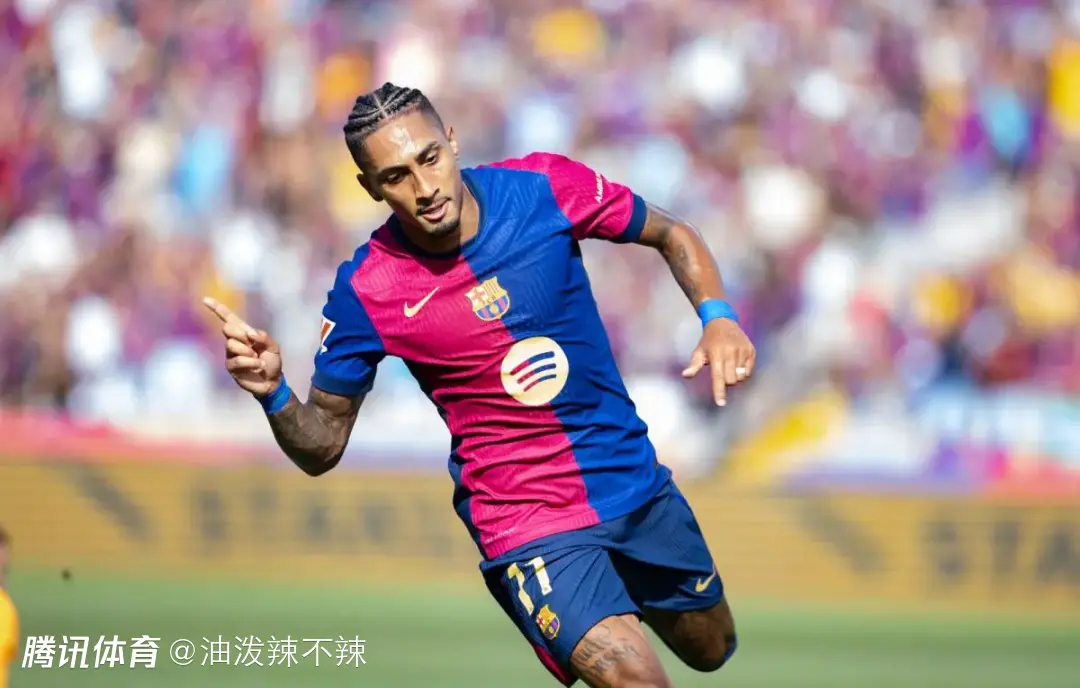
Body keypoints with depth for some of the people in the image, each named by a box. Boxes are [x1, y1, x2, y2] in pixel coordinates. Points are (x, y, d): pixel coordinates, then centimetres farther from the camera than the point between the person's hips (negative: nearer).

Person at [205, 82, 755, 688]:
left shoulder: (545, 187, -14)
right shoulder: (366, 291, -17)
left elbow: (672, 235, 4)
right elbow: (323, 446, -8)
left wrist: (718, 316, -15)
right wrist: (273, 391, -29)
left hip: (635, 479, 4)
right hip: (526, 520, -4)